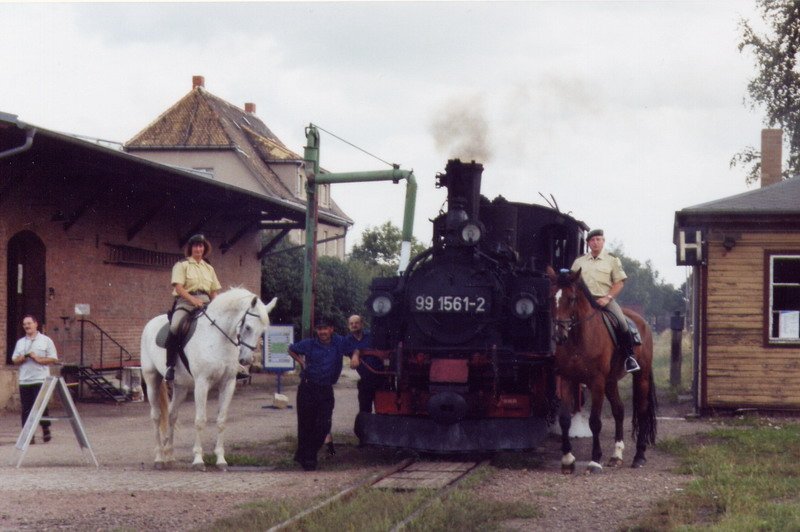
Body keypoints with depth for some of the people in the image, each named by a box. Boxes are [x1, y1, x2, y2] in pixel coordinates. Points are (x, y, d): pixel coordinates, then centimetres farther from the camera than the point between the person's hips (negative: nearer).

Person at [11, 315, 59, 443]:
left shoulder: (45, 341, 3)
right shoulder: (20, 342, 16)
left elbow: (53, 359, -1)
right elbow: (14, 360, 16)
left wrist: (38, 359, -13)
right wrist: (22, 358, -6)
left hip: (41, 380, -4)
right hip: (24, 381, 4)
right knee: (26, 409, 1)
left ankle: (46, 429, 9)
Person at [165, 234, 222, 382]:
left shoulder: (209, 268, 21)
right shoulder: (182, 265, 6)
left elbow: (214, 291, 19)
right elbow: (178, 287, -6)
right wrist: (193, 299, -21)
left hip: (205, 302, 5)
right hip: (185, 301, -5)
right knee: (175, 327, -33)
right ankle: (170, 366, -27)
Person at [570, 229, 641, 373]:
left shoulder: (612, 260, 9)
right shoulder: (579, 261, 17)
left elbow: (619, 283, 4)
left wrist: (607, 298, -10)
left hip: (605, 299, -2)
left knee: (621, 322, -25)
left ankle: (630, 357, -16)